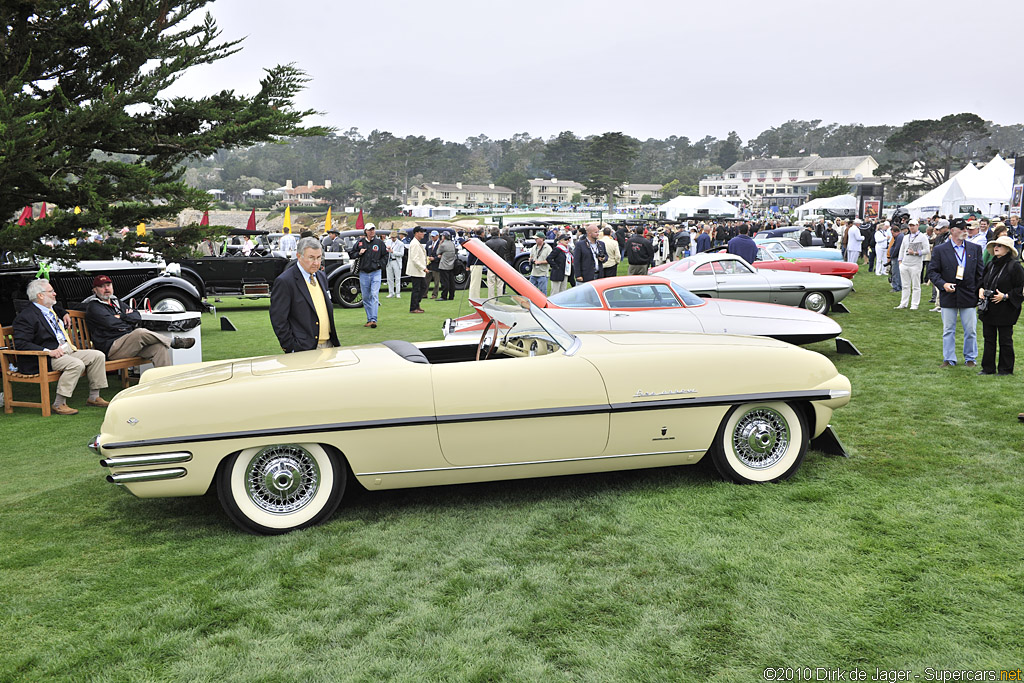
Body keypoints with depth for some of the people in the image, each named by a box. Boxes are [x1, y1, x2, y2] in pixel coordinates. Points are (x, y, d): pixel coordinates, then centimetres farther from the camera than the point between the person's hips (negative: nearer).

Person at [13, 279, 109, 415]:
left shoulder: (51, 310, 19)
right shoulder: (26, 316, -9)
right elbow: (21, 344, -17)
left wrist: (65, 314, 23)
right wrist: (48, 351, -25)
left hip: (68, 350, 9)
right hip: (47, 358, -9)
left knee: (98, 356, -5)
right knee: (77, 365, -33)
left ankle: (94, 397, 1)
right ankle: (59, 404, -23)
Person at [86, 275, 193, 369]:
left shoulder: (116, 301, 25)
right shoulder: (93, 307, 2)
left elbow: (137, 317, 13)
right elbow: (112, 324, -14)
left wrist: (122, 317, -3)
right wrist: (129, 318, 2)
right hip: (112, 349, -7)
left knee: (159, 346, -18)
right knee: (140, 333, -32)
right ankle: (173, 342, -16)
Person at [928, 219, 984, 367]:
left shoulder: (975, 249, 5)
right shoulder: (939, 250, -1)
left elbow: (980, 273, 8)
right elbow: (932, 271, -1)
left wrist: (979, 294, 4)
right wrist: (943, 284, -17)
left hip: (969, 295, 1)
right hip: (948, 295, -1)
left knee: (971, 330, 5)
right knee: (948, 330, 6)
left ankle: (970, 358, 20)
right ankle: (949, 359, 17)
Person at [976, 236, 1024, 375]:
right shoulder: (990, 265, 10)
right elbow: (982, 279, 24)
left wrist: (1005, 296, -18)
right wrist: (981, 289, 4)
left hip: (1005, 310, -7)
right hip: (988, 310, 7)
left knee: (1005, 340, 3)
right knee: (989, 339, 11)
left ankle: (1005, 369, 14)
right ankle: (988, 368, 20)